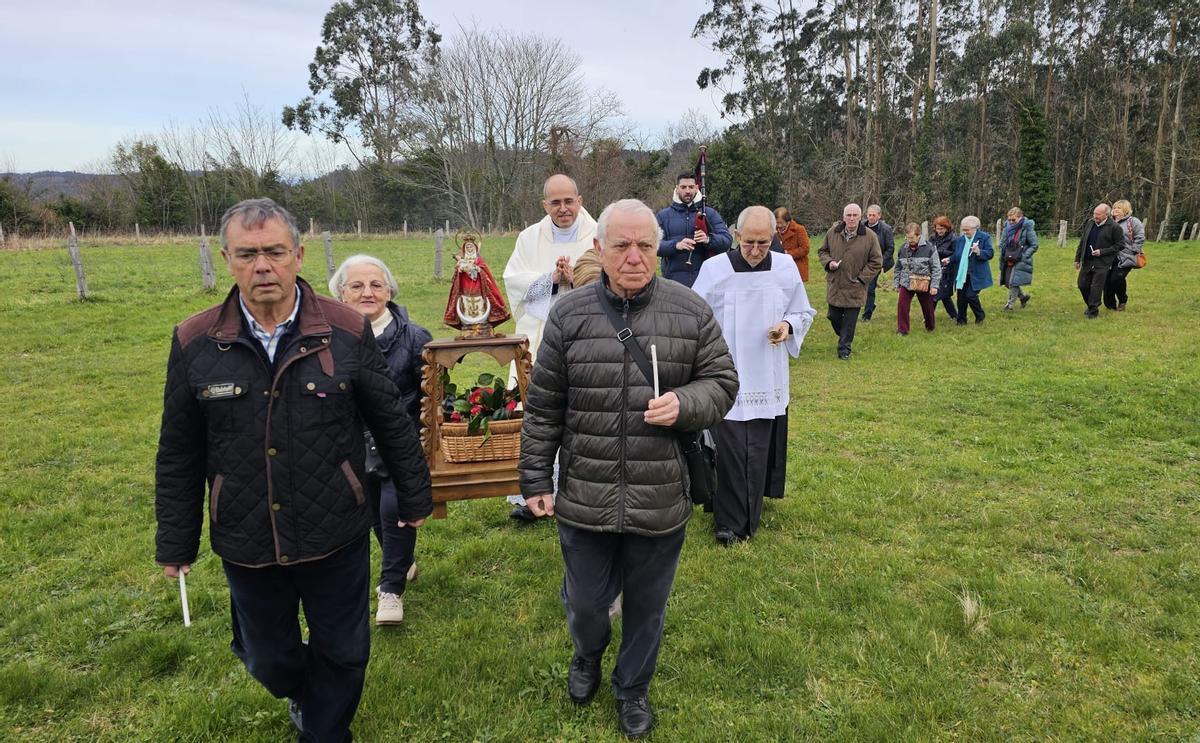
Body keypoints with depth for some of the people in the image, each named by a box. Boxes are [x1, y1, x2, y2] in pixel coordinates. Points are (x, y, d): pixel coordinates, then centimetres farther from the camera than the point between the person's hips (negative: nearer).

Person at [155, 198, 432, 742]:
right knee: (268, 660, 21)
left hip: (336, 538, -1)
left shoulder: (347, 331, -10)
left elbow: (392, 424, -1)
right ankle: (301, 694, 55)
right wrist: (176, 543, 8)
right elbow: (179, 455, 3)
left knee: (343, 655, 13)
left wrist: (414, 498, 6)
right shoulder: (194, 343, -6)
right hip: (246, 545, 2)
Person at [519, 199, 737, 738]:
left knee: (646, 607, 18)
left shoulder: (691, 311, -4)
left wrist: (684, 404, -19)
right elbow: (543, 408, 1)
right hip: (584, 499, 0)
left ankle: (633, 688, 46)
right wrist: (535, 480, 3)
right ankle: (587, 656, 54)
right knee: (585, 602, 18)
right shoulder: (568, 315, -4)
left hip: (661, 502, 0)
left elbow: (722, 384, 2)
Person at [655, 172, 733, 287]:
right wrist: (676, 245, -20)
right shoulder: (663, 216, 9)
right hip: (674, 280, 0)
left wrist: (708, 239, -20)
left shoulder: (710, 213, 10)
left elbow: (727, 240, 1)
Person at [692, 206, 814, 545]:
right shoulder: (714, 269, -8)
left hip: (768, 378, 3)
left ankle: (749, 519, 26)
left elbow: (805, 313, 12)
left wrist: (788, 325, -10)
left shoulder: (786, 268, 0)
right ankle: (729, 522, 10)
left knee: (760, 451, 9)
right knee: (730, 451, -4)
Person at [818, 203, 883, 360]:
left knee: (850, 320, 4)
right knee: (833, 317, 13)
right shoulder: (832, 233, -2)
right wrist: (828, 262, -8)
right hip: (834, 285, 3)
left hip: (854, 288, -3)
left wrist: (861, 278, -8)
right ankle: (844, 336, 41)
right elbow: (822, 251, 13)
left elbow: (876, 261, -3)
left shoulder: (870, 237, -9)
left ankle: (844, 348, 20)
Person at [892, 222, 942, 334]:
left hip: (923, 284, -2)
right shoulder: (903, 249, 2)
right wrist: (896, 283, 12)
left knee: (927, 307, 12)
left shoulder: (929, 248, -11)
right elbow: (898, 267, 12)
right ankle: (902, 329, -3)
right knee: (902, 305, -12)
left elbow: (936, 268, -9)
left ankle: (930, 326, 36)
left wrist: (934, 285, -12)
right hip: (906, 283, 2)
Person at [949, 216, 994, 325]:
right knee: (961, 298, 8)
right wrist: (949, 260, 0)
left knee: (971, 295, -12)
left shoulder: (984, 237, -4)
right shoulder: (960, 239, 11)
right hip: (961, 274, 5)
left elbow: (990, 254, -10)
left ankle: (980, 315, 13)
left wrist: (979, 252, -27)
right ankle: (961, 320, 22)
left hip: (975, 274, -5)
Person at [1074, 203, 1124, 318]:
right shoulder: (1089, 223, 5)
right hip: (1087, 261, 6)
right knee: (1082, 284, 9)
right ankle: (1090, 306, 30)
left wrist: (1102, 252, -15)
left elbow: (1120, 245, -7)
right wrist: (1078, 258, 12)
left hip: (1102, 263, -6)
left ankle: (1093, 311, 8)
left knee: (1096, 287, -4)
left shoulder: (1114, 227, -11)